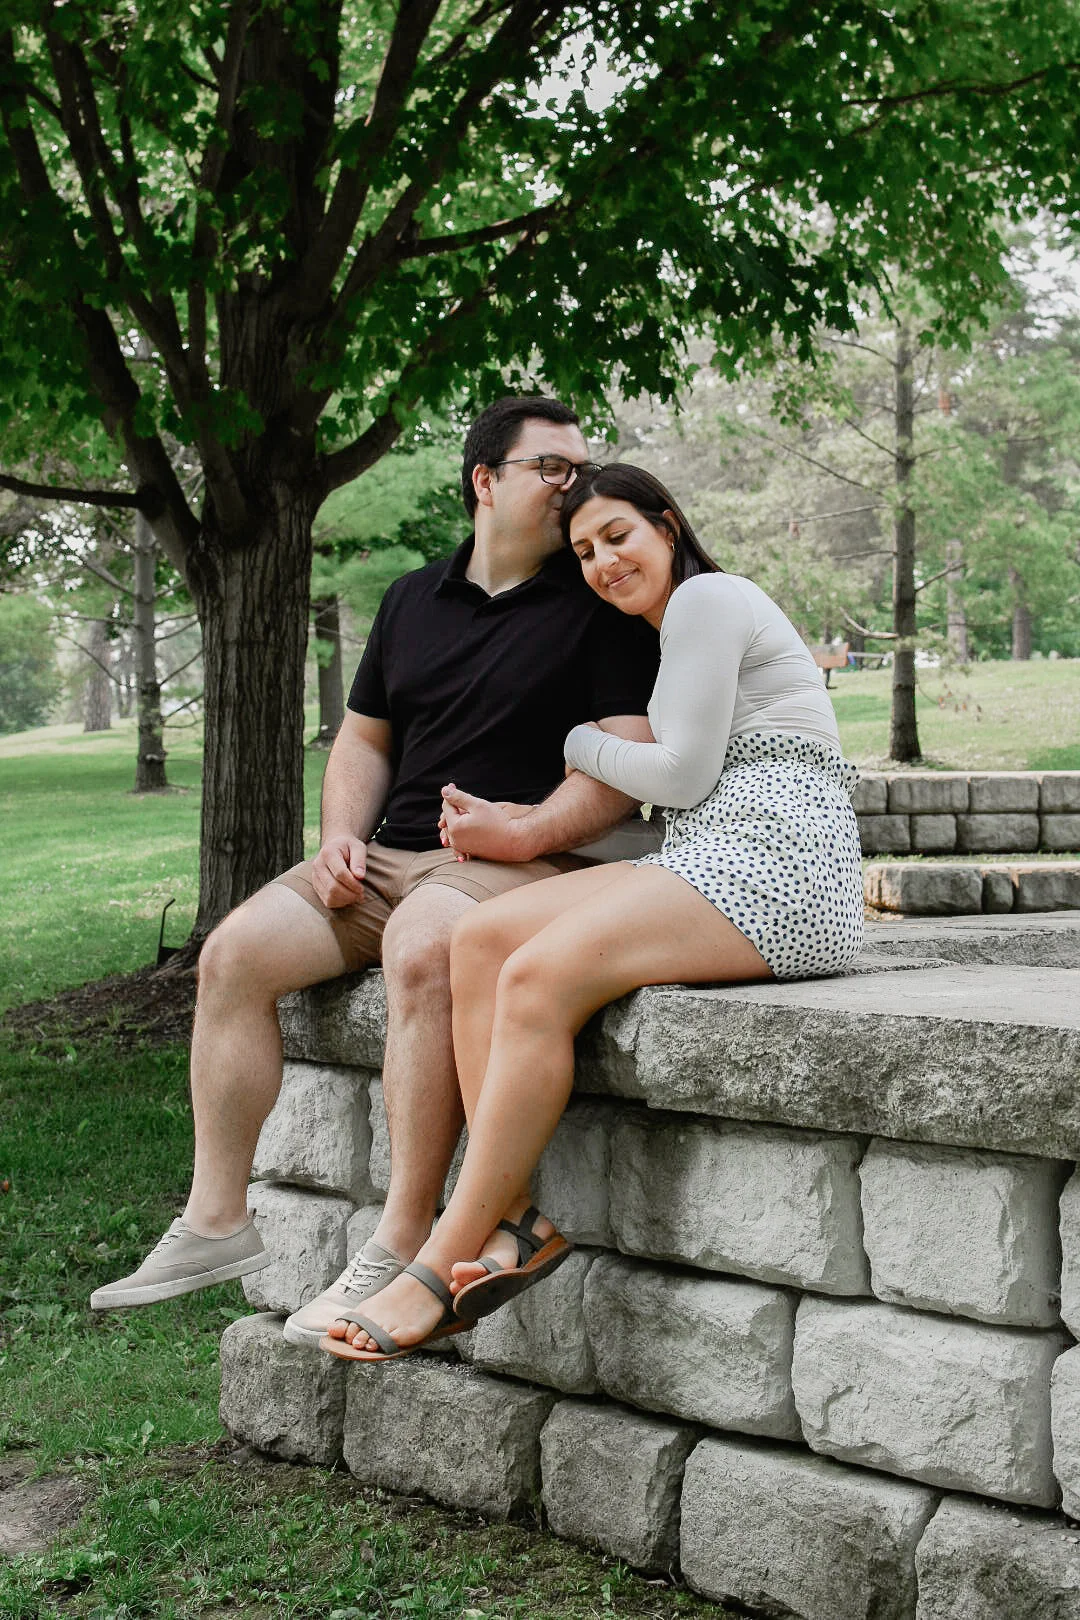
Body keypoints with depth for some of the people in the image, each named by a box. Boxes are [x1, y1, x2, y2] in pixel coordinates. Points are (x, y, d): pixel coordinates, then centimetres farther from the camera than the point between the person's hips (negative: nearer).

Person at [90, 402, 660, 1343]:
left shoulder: (601, 606, 2)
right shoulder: (414, 600, 19)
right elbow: (364, 737, 25)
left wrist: (530, 831, -20)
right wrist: (343, 837, 7)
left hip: (526, 865, -6)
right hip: (390, 856, 6)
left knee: (422, 945, -37)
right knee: (235, 951, -11)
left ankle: (402, 1248, -33)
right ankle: (217, 1224, -4)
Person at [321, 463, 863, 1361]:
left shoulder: (706, 598, 0)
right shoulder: (674, 632, 29)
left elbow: (684, 775, -9)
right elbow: (680, 799, 24)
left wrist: (575, 742, 8)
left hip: (775, 870, -9)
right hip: (708, 866, 9)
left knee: (539, 978, -28)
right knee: (481, 939, -10)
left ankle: (444, 1270, -23)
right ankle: (520, 1221, -19)